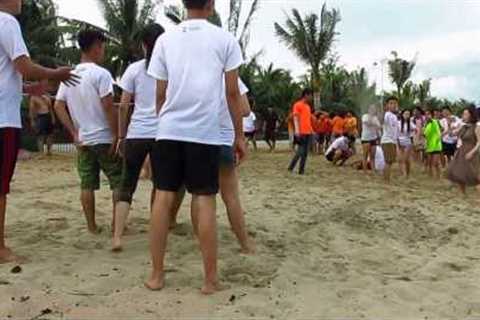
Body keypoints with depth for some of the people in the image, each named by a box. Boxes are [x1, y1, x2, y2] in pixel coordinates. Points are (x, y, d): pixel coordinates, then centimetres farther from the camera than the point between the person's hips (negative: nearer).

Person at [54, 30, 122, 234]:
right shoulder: (101, 74, -11)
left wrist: (74, 133, 3)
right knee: (118, 181, 6)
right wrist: (117, 135, -12)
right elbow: (108, 107, -17)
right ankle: (117, 222, 7)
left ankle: (92, 226, 13)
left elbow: (59, 106, 4)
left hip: (83, 140, 6)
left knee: (87, 184, 9)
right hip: (104, 139, -6)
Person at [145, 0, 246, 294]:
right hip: (205, 132, -2)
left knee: (164, 197, 6)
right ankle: (211, 279, 8)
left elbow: (160, 93, 10)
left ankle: (157, 275, 12)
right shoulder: (225, 39, 4)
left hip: (169, 130, 3)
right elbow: (233, 93, 1)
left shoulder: (165, 40, 11)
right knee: (205, 200, 1)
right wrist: (240, 136, 8)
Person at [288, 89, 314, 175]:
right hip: (301, 132, -8)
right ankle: (291, 167, 3)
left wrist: (312, 130, 19)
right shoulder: (298, 105, -4)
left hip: (308, 132, 8)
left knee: (305, 152, 4)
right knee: (301, 151, -10)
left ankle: (301, 170, 8)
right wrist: (297, 130, -21)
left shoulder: (308, 106, 20)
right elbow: (295, 118, -11)